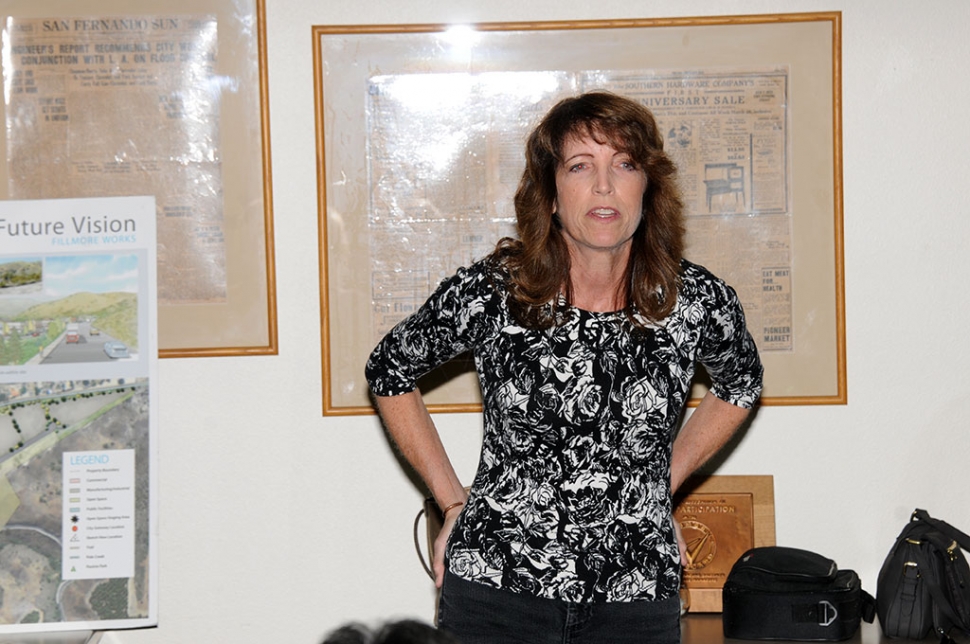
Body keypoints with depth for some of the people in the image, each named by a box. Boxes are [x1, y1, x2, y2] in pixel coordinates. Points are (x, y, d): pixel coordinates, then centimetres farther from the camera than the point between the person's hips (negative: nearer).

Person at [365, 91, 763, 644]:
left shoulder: (698, 301, -5)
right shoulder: (489, 294, -9)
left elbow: (741, 385, 17)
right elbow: (390, 373, 7)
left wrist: (664, 484, 10)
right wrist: (452, 500, 4)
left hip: (638, 600, 1)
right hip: (495, 594, -1)